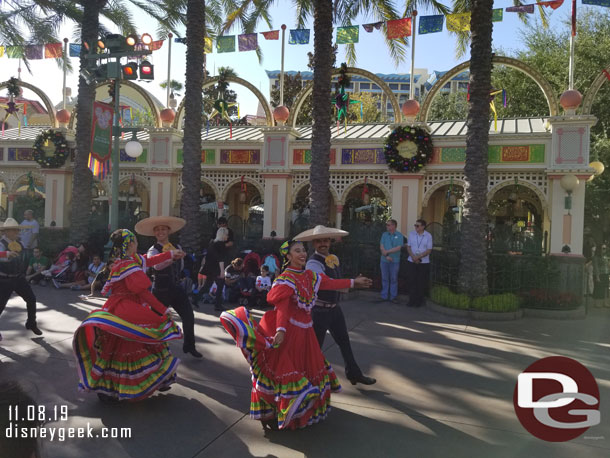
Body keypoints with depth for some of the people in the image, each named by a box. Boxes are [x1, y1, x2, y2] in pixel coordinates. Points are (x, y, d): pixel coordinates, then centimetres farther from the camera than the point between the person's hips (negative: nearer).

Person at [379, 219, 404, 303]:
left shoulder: (399, 235, -3)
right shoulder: (384, 234, 6)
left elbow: (398, 248, -12)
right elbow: (381, 247, -1)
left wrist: (387, 251, -12)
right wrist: (386, 256, -13)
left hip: (395, 261, -3)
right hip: (384, 260, 3)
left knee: (394, 279, 4)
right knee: (385, 279, 8)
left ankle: (393, 297, 13)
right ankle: (384, 296, 16)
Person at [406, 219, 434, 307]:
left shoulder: (428, 236, -5)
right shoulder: (411, 234, 2)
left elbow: (429, 250, -6)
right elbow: (408, 246, 5)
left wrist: (418, 257, -15)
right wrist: (413, 257, -10)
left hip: (424, 263, -2)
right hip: (412, 262, 2)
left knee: (421, 283, 4)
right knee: (412, 281, 1)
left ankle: (420, 300, 17)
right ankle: (412, 300, 10)